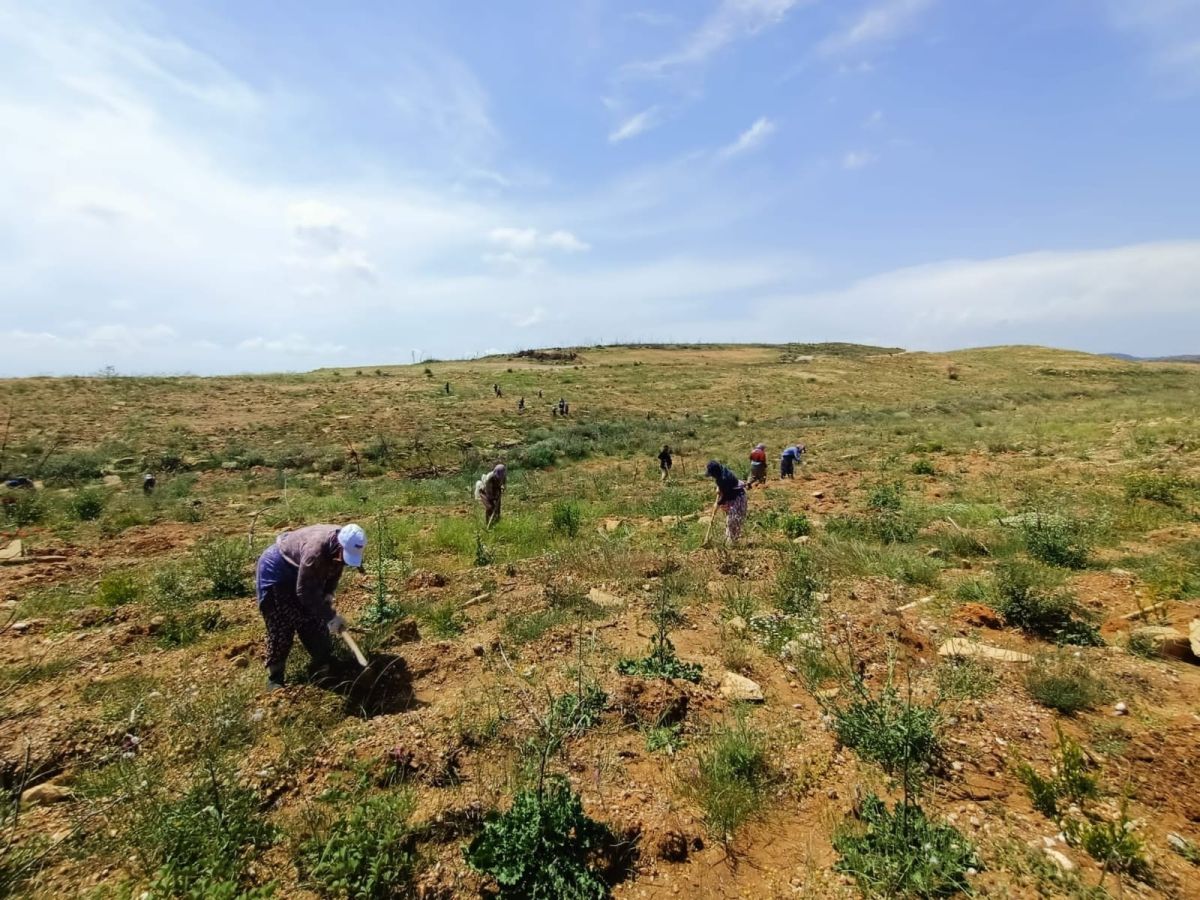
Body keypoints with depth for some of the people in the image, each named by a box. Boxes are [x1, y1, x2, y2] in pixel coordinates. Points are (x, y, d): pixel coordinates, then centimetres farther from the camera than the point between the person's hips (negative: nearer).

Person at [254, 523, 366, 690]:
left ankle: (323, 664, 20)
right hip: (276, 571, -7)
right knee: (281, 628, -8)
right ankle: (274, 678, 5)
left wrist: (329, 593, -10)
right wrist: (330, 616, -31)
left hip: (303, 574, 7)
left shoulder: (344, 545, -19)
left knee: (314, 621, 8)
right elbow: (304, 592, -35)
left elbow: (335, 569, 4)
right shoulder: (316, 550, -43)